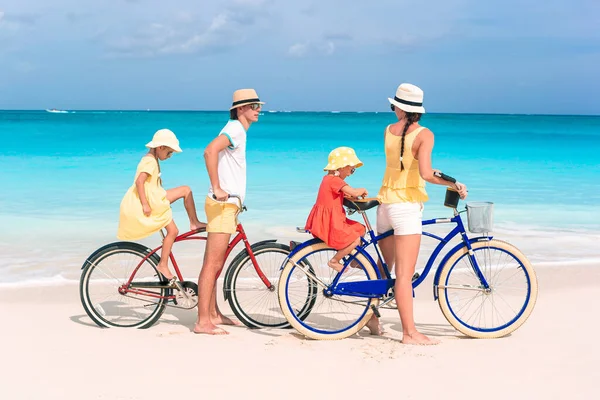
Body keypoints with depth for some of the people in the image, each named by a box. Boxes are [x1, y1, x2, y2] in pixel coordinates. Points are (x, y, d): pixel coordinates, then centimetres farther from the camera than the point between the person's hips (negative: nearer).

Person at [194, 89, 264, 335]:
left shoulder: (238, 130, 19)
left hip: (227, 204, 10)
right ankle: (203, 322, -9)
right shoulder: (235, 128, -13)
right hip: (222, 204, -10)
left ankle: (213, 314, 24)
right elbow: (210, 151, -30)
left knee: (216, 263, 15)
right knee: (212, 264, -10)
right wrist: (217, 189, -29)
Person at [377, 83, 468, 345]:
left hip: (386, 202, 6)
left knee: (385, 267, 20)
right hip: (407, 205, -6)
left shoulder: (388, 130, 6)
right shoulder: (424, 134, -10)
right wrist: (454, 184, -10)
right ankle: (409, 332, -5)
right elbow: (426, 173, -22)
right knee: (405, 274, -7)